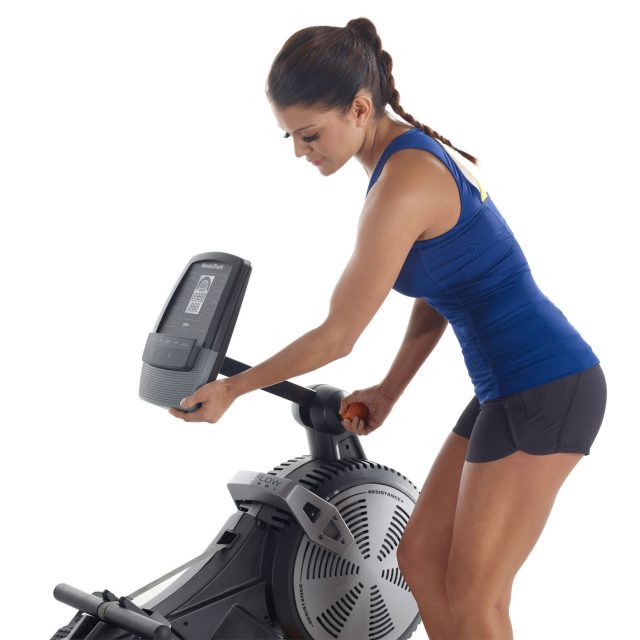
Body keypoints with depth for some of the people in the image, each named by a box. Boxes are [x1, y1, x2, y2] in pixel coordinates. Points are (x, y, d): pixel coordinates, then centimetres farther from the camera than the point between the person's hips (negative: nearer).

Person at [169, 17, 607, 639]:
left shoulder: (402, 185, -21)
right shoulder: (416, 150, 8)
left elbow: (337, 336, -14)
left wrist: (231, 389, -3)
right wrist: (387, 391, 11)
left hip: (545, 392, -10)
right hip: (510, 389, 10)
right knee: (419, 557, 14)